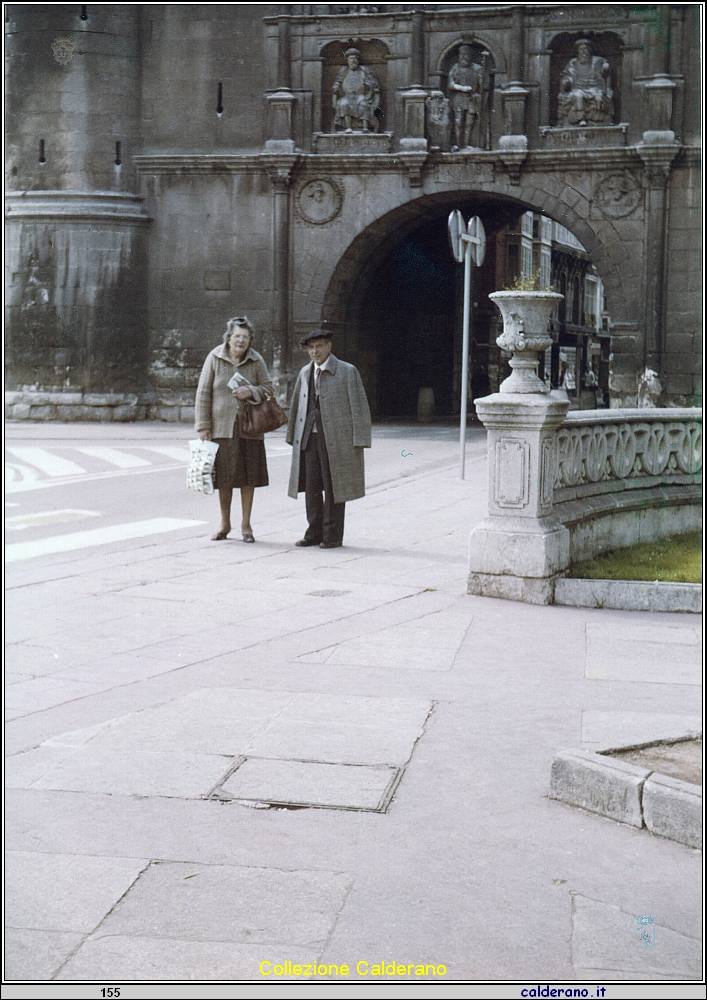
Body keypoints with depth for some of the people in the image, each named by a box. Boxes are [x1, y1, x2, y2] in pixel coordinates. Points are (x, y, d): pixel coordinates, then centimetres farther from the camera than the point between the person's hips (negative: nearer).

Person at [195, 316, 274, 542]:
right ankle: (225, 524, 20)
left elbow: (268, 389, 7)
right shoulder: (215, 358, -3)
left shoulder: (256, 360, 1)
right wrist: (203, 426, -5)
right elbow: (203, 394, -2)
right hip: (221, 426, -1)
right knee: (224, 477, 6)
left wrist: (251, 392, -15)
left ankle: (246, 523, 17)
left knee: (249, 475, 4)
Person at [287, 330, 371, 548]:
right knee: (311, 487, 5)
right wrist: (293, 437, 16)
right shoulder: (305, 373, 13)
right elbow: (296, 406, 20)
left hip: (336, 439, -5)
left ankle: (333, 536, 8)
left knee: (333, 488, 0)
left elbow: (359, 407, -5)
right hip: (309, 438, 5)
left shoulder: (347, 372, -3)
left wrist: (359, 440, -10)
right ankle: (314, 533, 15)